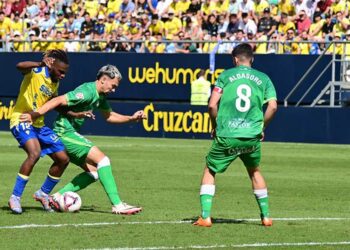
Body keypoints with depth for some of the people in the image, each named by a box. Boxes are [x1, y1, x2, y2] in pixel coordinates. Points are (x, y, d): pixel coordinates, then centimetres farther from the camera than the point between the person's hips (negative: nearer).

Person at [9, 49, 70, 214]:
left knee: (63, 159, 6)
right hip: (21, 120, -8)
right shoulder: (35, 72, -13)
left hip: (38, 125, 8)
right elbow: (20, 66, -35)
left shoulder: (55, 83, 10)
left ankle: (43, 194, 25)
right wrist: (41, 64, -51)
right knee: (34, 153, -32)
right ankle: (15, 198, -24)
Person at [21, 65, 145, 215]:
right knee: (102, 159, -16)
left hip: (70, 134, 11)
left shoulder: (100, 96, 13)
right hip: (65, 133, -11)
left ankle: (57, 198, 5)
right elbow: (59, 101, -24)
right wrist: (35, 115, -29)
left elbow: (109, 116, 27)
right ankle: (117, 205, -19)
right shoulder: (88, 92, -18)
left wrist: (131, 118, 14)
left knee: (94, 172, 7)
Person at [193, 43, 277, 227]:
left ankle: (205, 217, 3)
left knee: (210, 171, 14)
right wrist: (262, 127, 11)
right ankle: (265, 216, 25)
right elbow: (272, 106, -3)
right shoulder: (263, 78, 8)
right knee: (255, 172, 26)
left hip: (226, 136, -2)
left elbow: (212, 105, -5)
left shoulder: (226, 75, 3)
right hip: (252, 137, 2)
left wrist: (215, 126, 10)